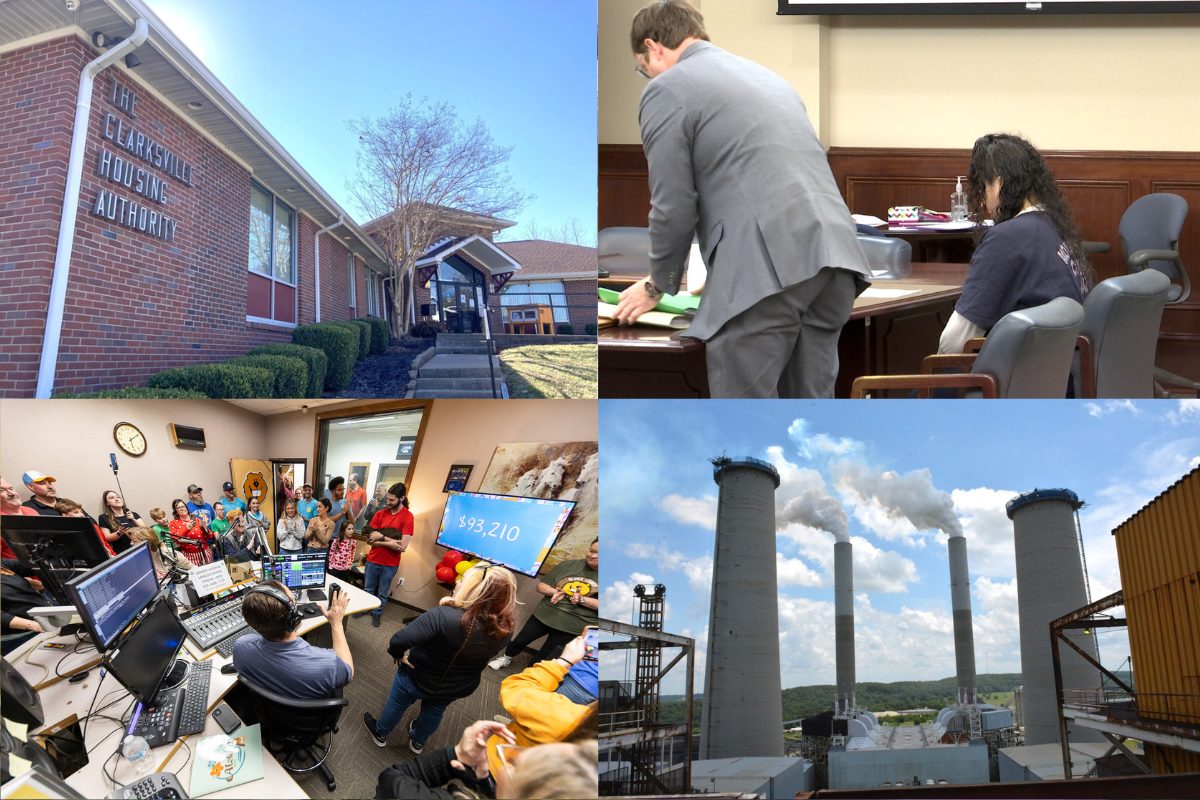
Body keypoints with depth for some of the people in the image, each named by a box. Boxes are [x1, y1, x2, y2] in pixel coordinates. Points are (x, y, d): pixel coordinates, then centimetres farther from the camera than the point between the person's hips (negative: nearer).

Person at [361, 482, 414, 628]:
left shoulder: (408, 517, -14)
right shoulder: (380, 513, -4)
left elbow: (402, 546, -20)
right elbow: (369, 540, -8)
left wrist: (382, 537, -17)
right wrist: (389, 543, -21)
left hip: (390, 564, -3)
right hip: (373, 560, 3)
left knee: (382, 593, 15)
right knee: (367, 589, 18)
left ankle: (377, 613, 36)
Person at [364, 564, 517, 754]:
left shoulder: (444, 616, -42)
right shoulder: (505, 629, -26)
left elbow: (399, 641, -45)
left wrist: (398, 656, -23)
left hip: (419, 678, -3)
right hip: (458, 688, 4)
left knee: (397, 702, 30)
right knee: (434, 710, 36)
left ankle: (380, 733, 56)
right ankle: (418, 742, 60)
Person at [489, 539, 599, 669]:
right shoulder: (570, 565, -2)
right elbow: (541, 585, 4)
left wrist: (582, 599, -23)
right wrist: (554, 592, -18)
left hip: (572, 627, -3)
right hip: (545, 615, 3)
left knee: (544, 657, 11)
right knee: (520, 640, 18)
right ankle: (506, 658, 46)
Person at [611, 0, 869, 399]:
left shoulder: (666, 89, 3)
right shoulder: (766, 75, 27)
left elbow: (674, 206, 1)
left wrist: (658, 284, 17)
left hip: (767, 268, -8)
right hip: (831, 258, 8)